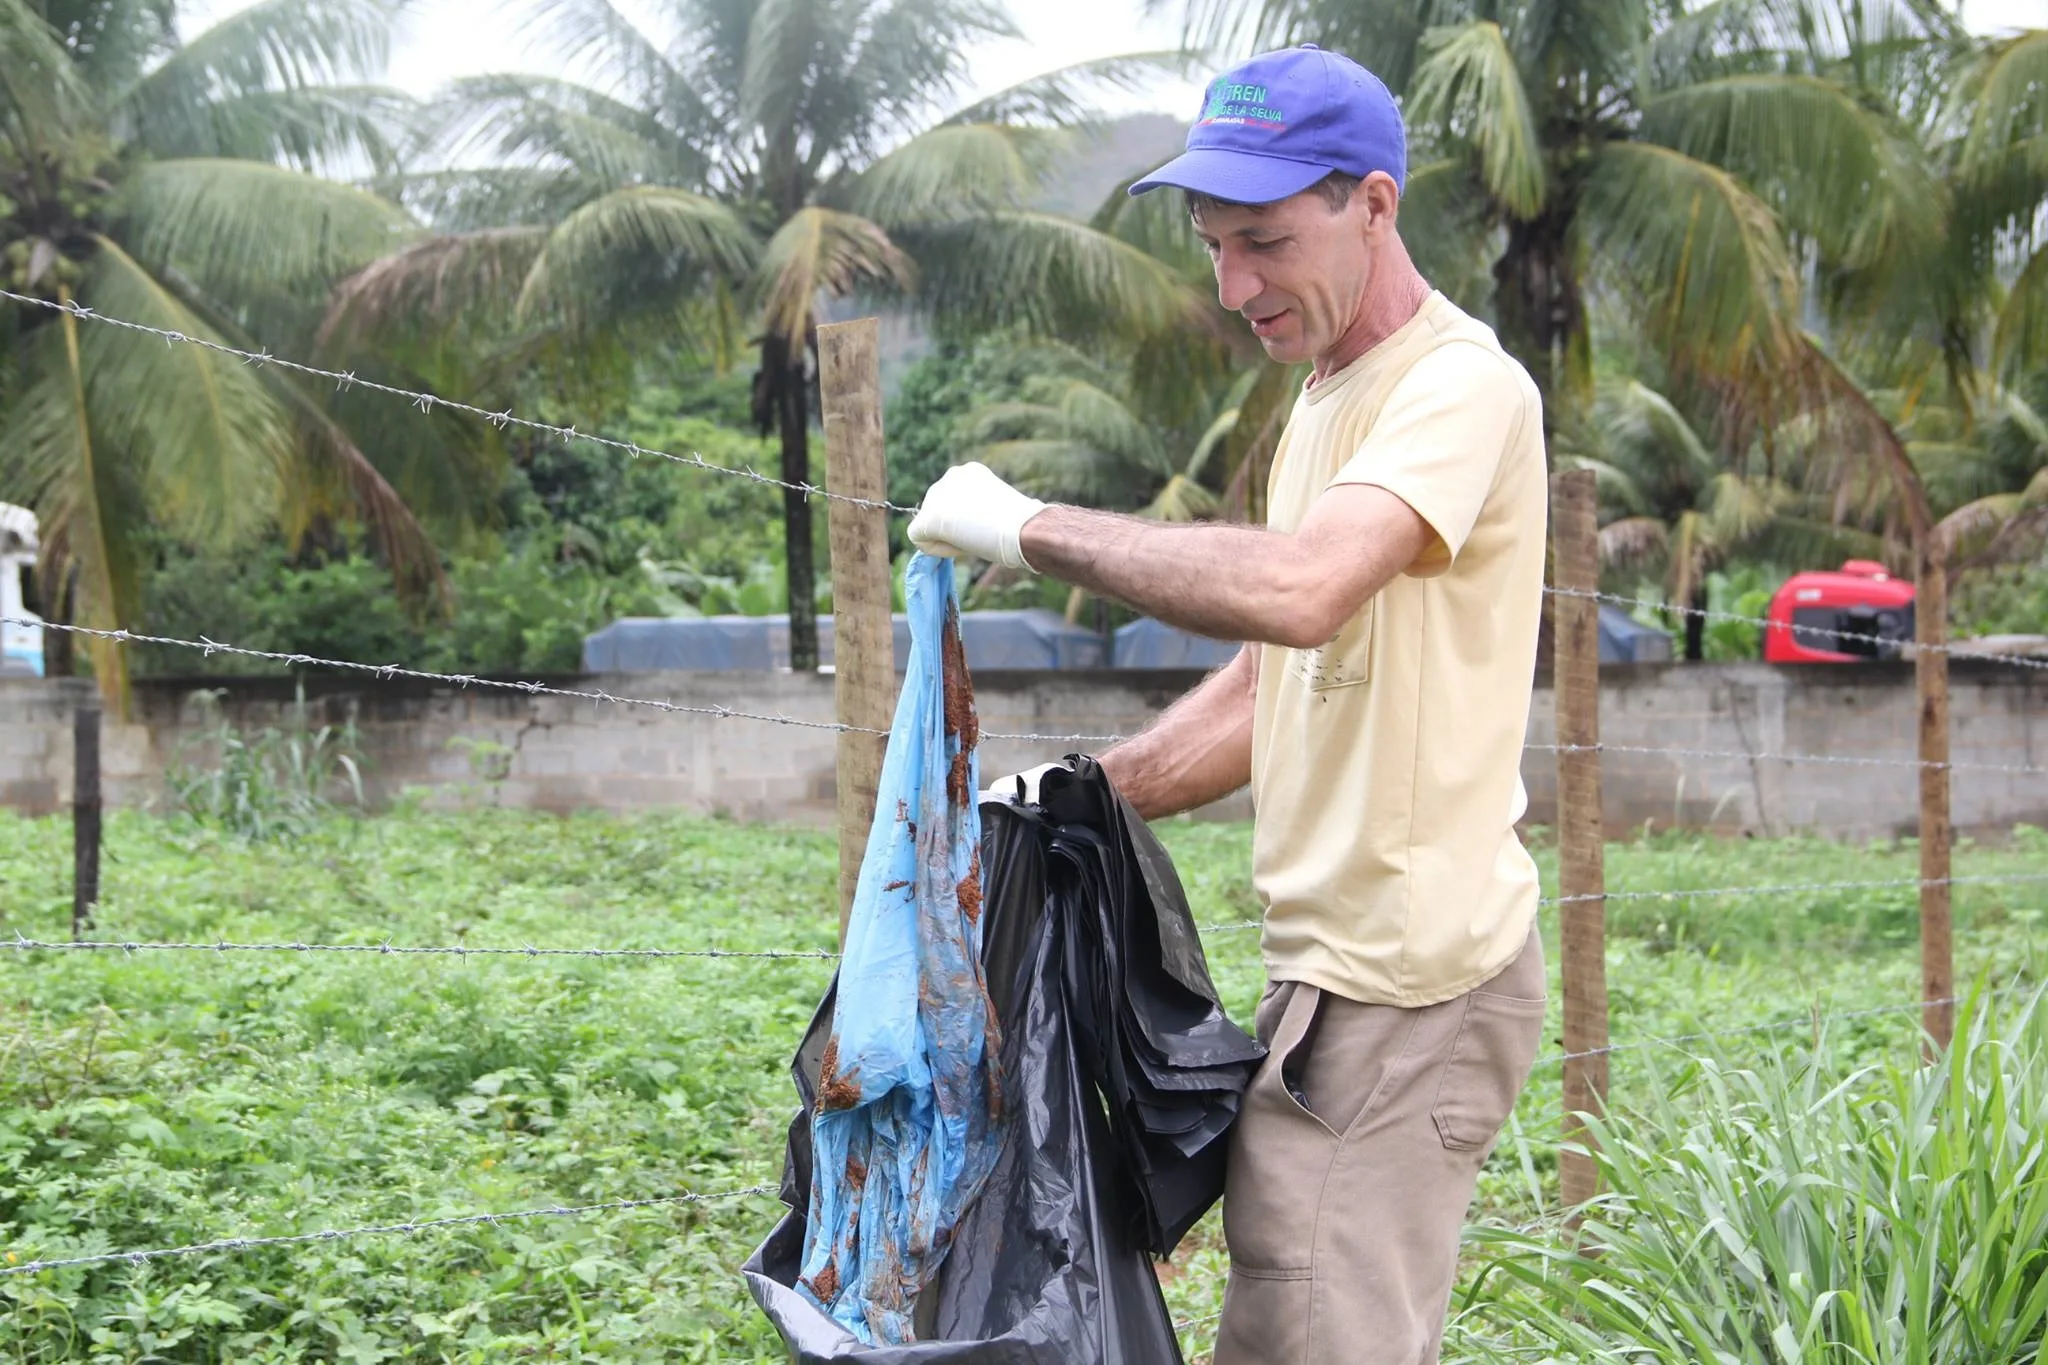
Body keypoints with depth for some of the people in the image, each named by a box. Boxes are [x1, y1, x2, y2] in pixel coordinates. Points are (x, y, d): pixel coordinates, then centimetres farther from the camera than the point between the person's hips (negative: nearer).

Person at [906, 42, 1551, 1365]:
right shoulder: (1323, 404, 18)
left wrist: (1035, 527, -22)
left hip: (1409, 982, -10)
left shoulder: (1464, 386, -14)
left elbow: (1297, 591, -31)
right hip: (1336, 963, 10)